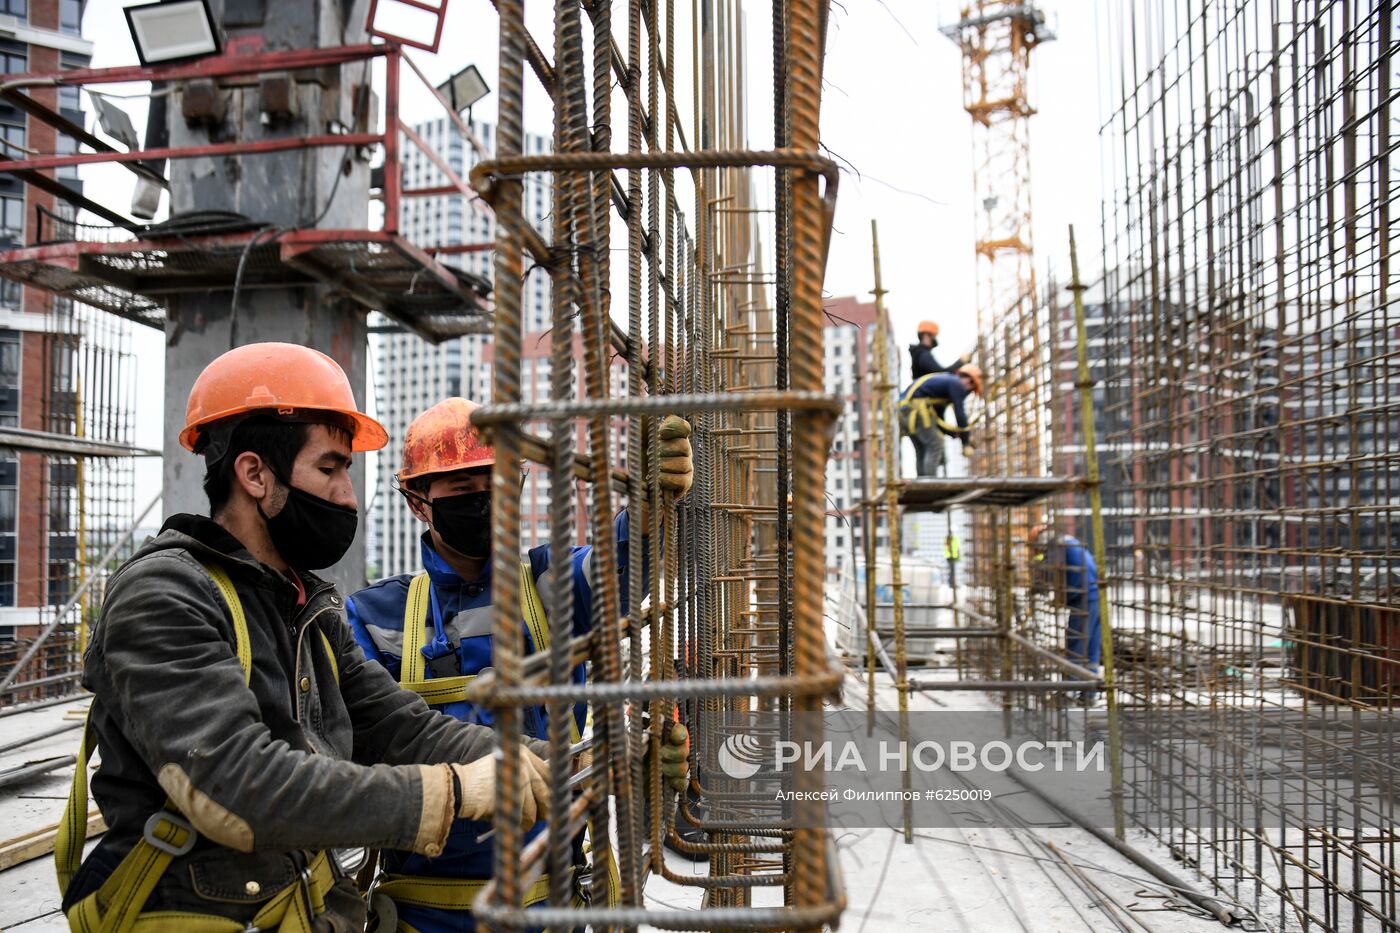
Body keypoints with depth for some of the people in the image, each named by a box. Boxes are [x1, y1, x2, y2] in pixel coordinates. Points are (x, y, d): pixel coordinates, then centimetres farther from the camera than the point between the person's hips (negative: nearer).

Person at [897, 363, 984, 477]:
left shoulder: (943, 382, 28)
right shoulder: (957, 384, 0)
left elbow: (937, 419, 30)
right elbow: (960, 415, -5)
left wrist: (956, 433, 25)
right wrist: (966, 443, 2)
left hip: (904, 409, 10)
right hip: (916, 408, -10)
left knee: (922, 450, 14)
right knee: (935, 445, -5)